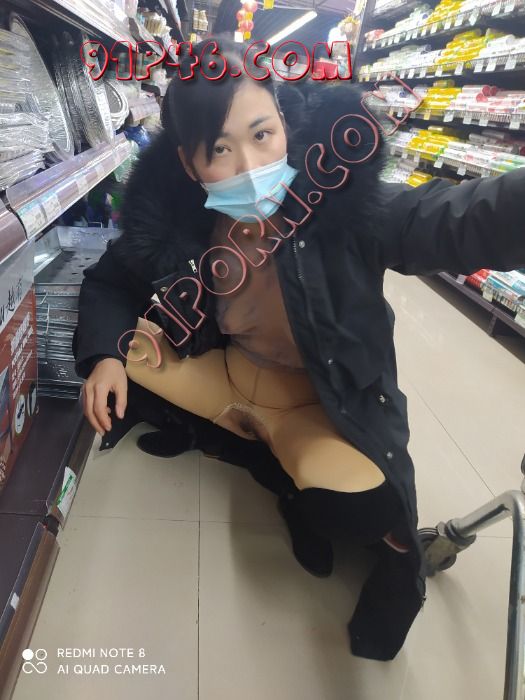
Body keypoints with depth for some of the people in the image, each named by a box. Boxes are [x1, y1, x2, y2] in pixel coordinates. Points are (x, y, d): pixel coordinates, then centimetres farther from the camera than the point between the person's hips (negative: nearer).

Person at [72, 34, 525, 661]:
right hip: (233, 371, 5)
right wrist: (105, 354, -18)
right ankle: (278, 461, -4)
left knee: (352, 505, -30)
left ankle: (396, 551, 13)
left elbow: (460, 219, -38)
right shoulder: (174, 221, -13)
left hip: (326, 398, -4)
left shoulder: (342, 203, -23)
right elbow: (108, 280, 3)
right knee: (129, 351, -10)